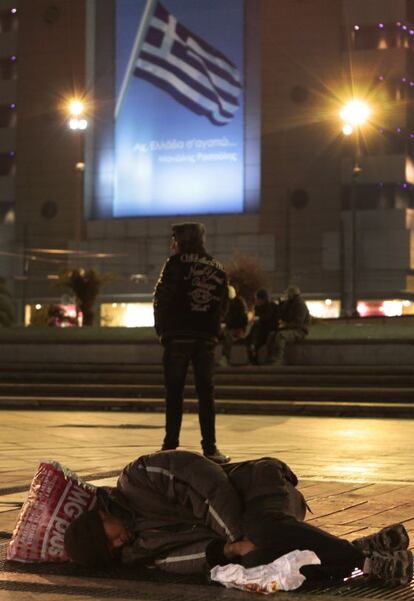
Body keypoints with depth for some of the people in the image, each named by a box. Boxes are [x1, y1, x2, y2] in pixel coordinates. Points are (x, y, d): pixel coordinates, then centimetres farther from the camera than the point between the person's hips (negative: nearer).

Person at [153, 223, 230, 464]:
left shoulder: (177, 263, -3)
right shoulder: (218, 268, 11)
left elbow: (161, 298, -4)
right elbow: (224, 306, 11)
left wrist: (162, 329, 9)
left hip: (178, 336, -3)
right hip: (207, 338, 3)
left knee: (174, 392, 2)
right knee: (206, 392, 7)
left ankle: (171, 446, 2)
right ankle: (210, 448, 4)